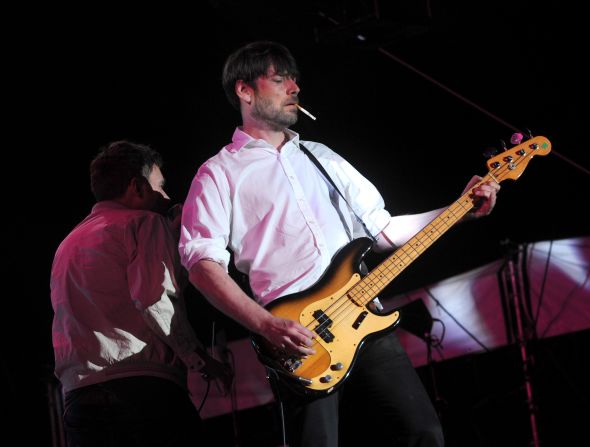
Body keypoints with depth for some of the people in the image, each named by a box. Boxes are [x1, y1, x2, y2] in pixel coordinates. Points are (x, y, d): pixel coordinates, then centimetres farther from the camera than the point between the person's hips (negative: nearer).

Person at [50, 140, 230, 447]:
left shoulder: (67, 246, 27)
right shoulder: (146, 223, 4)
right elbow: (154, 299, -11)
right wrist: (201, 360, -3)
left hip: (78, 396, 7)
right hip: (145, 387, -6)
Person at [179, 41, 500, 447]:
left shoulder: (322, 157, 22)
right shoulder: (220, 173, 3)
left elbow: (384, 229, 22)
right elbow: (202, 262, -9)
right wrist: (267, 326, -20)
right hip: (300, 338, -5)